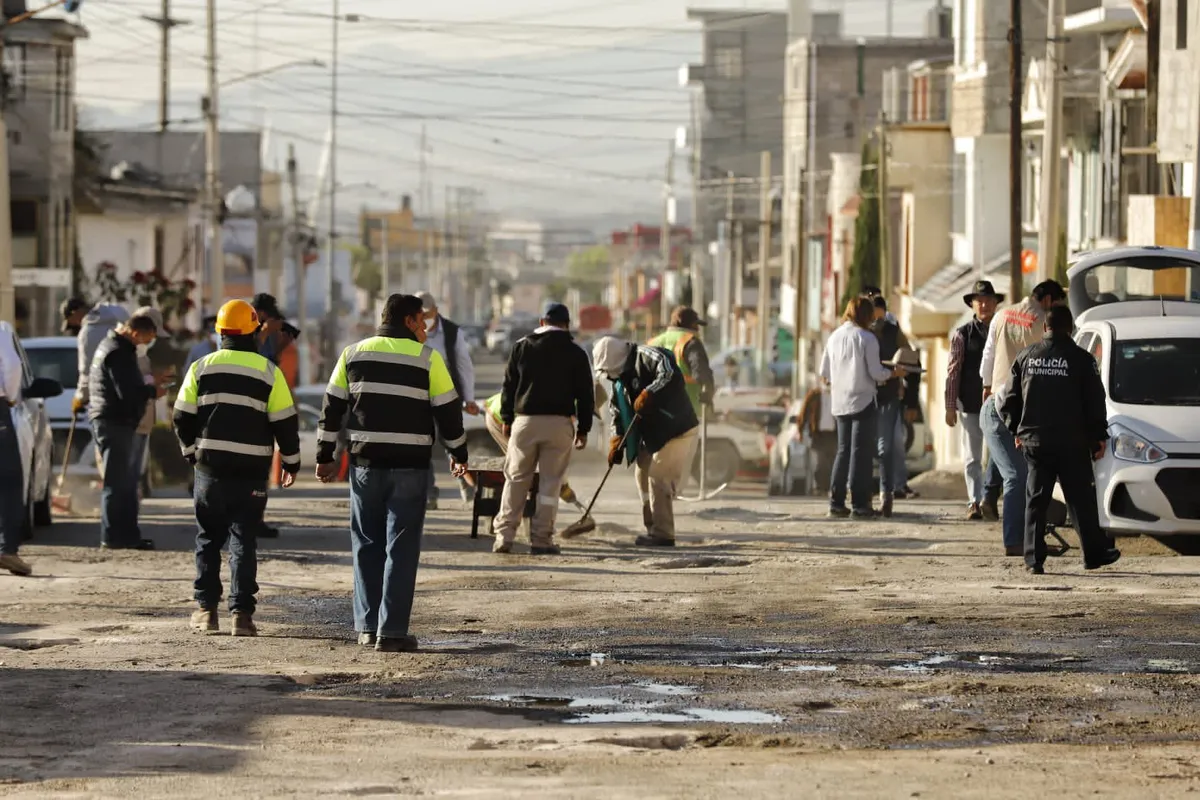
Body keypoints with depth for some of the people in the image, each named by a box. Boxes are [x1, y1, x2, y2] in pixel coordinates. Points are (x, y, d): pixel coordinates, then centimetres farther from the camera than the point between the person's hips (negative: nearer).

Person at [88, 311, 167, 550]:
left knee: (126, 481, 13)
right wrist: (152, 391, -6)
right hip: (114, 422, -11)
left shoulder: (114, 347, 19)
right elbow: (129, 393, -23)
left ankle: (128, 535, 17)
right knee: (117, 482, -8)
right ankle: (113, 536, -6)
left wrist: (148, 384, 9)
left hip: (119, 422, 11)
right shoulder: (119, 353, -16)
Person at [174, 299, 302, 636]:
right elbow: (285, 422, -1)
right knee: (244, 541, 0)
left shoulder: (201, 368, 2)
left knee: (208, 539, 13)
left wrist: (191, 450, 20)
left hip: (210, 466, 1)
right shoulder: (268, 372, -2)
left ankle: (207, 609, 14)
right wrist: (291, 461, 12)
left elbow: (183, 417, 5)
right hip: (252, 470, -1)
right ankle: (241, 613, -6)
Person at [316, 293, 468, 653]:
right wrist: (458, 454, 13)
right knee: (401, 548, 0)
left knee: (367, 545, 13)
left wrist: (325, 456, 15)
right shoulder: (427, 358, -3)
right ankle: (392, 631, -4)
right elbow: (448, 409, 0)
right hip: (410, 466, -3)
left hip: (366, 462, 3)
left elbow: (332, 407, 9)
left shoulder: (353, 354, 7)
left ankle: (367, 626, 12)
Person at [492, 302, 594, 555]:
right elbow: (585, 394, 3)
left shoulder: (522, 347, 6)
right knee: (550, 482, 3)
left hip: (525, 420, 1)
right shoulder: (575, 354, 2)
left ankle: (504, 535, 2)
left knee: (516, 479, 8)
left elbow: (509, 385, 7)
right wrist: (583, 428, 10)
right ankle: (541, 539, 0)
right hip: (560, 423, -1)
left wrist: (507, 418, 15)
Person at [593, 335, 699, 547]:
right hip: (651, 435, 10)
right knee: (643, 475, 14)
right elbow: (618, 414, 15)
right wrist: (617, 443, 2)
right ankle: (653, 529, 23)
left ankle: (662, 534, -5)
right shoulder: (619, 381, 14)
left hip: (677, 431, -10)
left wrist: (648, 394, -32)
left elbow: (669, 373, -32)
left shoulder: (646, 357, -15)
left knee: (658, 478, -11)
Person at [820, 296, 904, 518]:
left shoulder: (834, 337, 7)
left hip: (840, 403, 6)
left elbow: (824, 374, 9)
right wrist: (894, 373, 6)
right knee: (861, 452, -2)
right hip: (863, 400, -6)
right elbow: (876, 373, -13)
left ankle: (836, 502, 10)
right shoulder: (867, 338, -10)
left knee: (843, 451, 13)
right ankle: (860, 504, -4)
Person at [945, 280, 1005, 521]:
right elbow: (953, 372, 2)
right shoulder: (962, 335, 4)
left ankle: (988, 498, -4)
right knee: (972, 458, 4)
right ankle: (975, 501, 10)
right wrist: (950, 406, -3)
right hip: (970, 405, -1)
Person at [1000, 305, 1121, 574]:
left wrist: (1016, 431, 21)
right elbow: (1095, 402, -3)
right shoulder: (1081, 359, -5)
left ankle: (1034, 558, 1)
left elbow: (1011, 400, 10)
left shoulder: (1026, 357, 5)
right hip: (1071, 441, -2)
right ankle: (1094, 554, 13)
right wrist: (1099, 437, 7)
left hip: (1034, 441, 2)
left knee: (1036, 501, 6)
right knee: (1081, 499, 7)